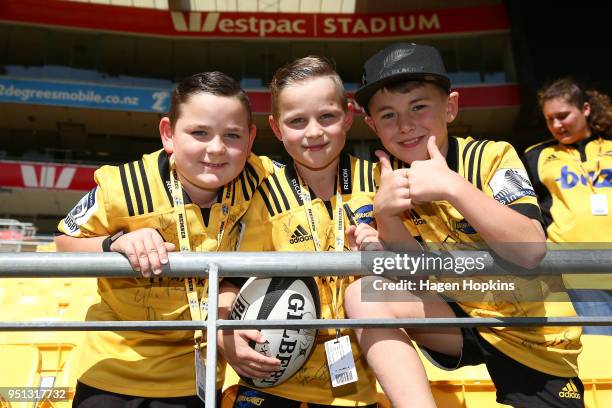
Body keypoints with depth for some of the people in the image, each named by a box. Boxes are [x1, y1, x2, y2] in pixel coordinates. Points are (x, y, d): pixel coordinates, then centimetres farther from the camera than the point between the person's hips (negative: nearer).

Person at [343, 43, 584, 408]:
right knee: (362, 295, -20)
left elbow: (531, 252, -28)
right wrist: (385, 214, -25)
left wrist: (452, 186, -38)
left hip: (532, 333, -2)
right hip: (459, 318, 3)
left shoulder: (492, 157, -16)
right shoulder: (394, 179, -4)